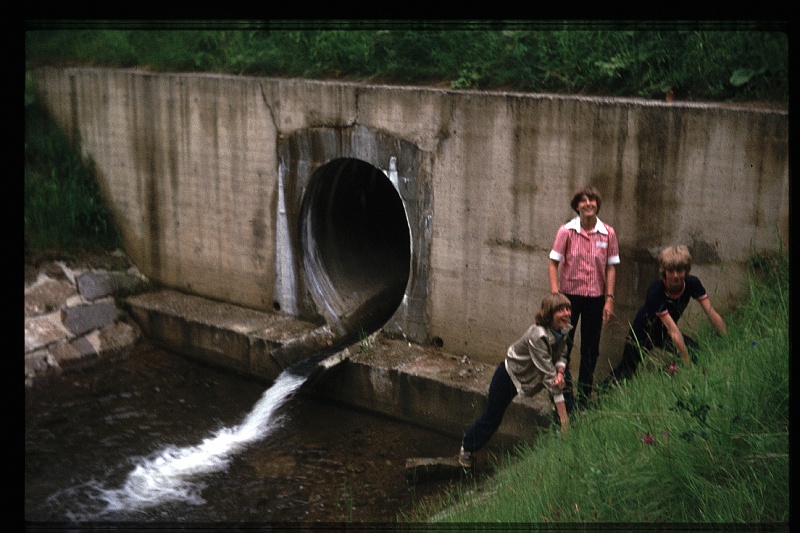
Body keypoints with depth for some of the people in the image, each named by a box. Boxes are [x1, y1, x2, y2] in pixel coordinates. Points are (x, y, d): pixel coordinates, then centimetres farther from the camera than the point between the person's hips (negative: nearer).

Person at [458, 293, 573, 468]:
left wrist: (560, 372, -27)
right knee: (492, 416, 4)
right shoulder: (538, 336, -39)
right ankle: (467, 447, 33)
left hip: (531, 375, 7)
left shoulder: (563, 329, -16)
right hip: (510, 374, -7)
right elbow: (548, 375, -39)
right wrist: (564, 419, -39)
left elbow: (561, 355, -1)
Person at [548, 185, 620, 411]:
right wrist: (555, 295, -13)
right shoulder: (566, 231, -8)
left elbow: (611, 267, 2)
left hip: (595, 298, 2)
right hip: (569, 295, -2)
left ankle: (584, 399, 25)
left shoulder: (608, 233, -3)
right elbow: (553, 264, -5)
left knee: (591, 350, 11)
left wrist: (609, 298, -3)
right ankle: (566, 397, 13)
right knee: (563, 346, 1)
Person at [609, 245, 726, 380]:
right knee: (626, 370, 7)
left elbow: (712, 315, -22)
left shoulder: (692, 284, -23)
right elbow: (673, 330, -40)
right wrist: (688, 363, -41)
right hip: (644, 332, -4)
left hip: (664, 332, 4)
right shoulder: (655, 292, -37)